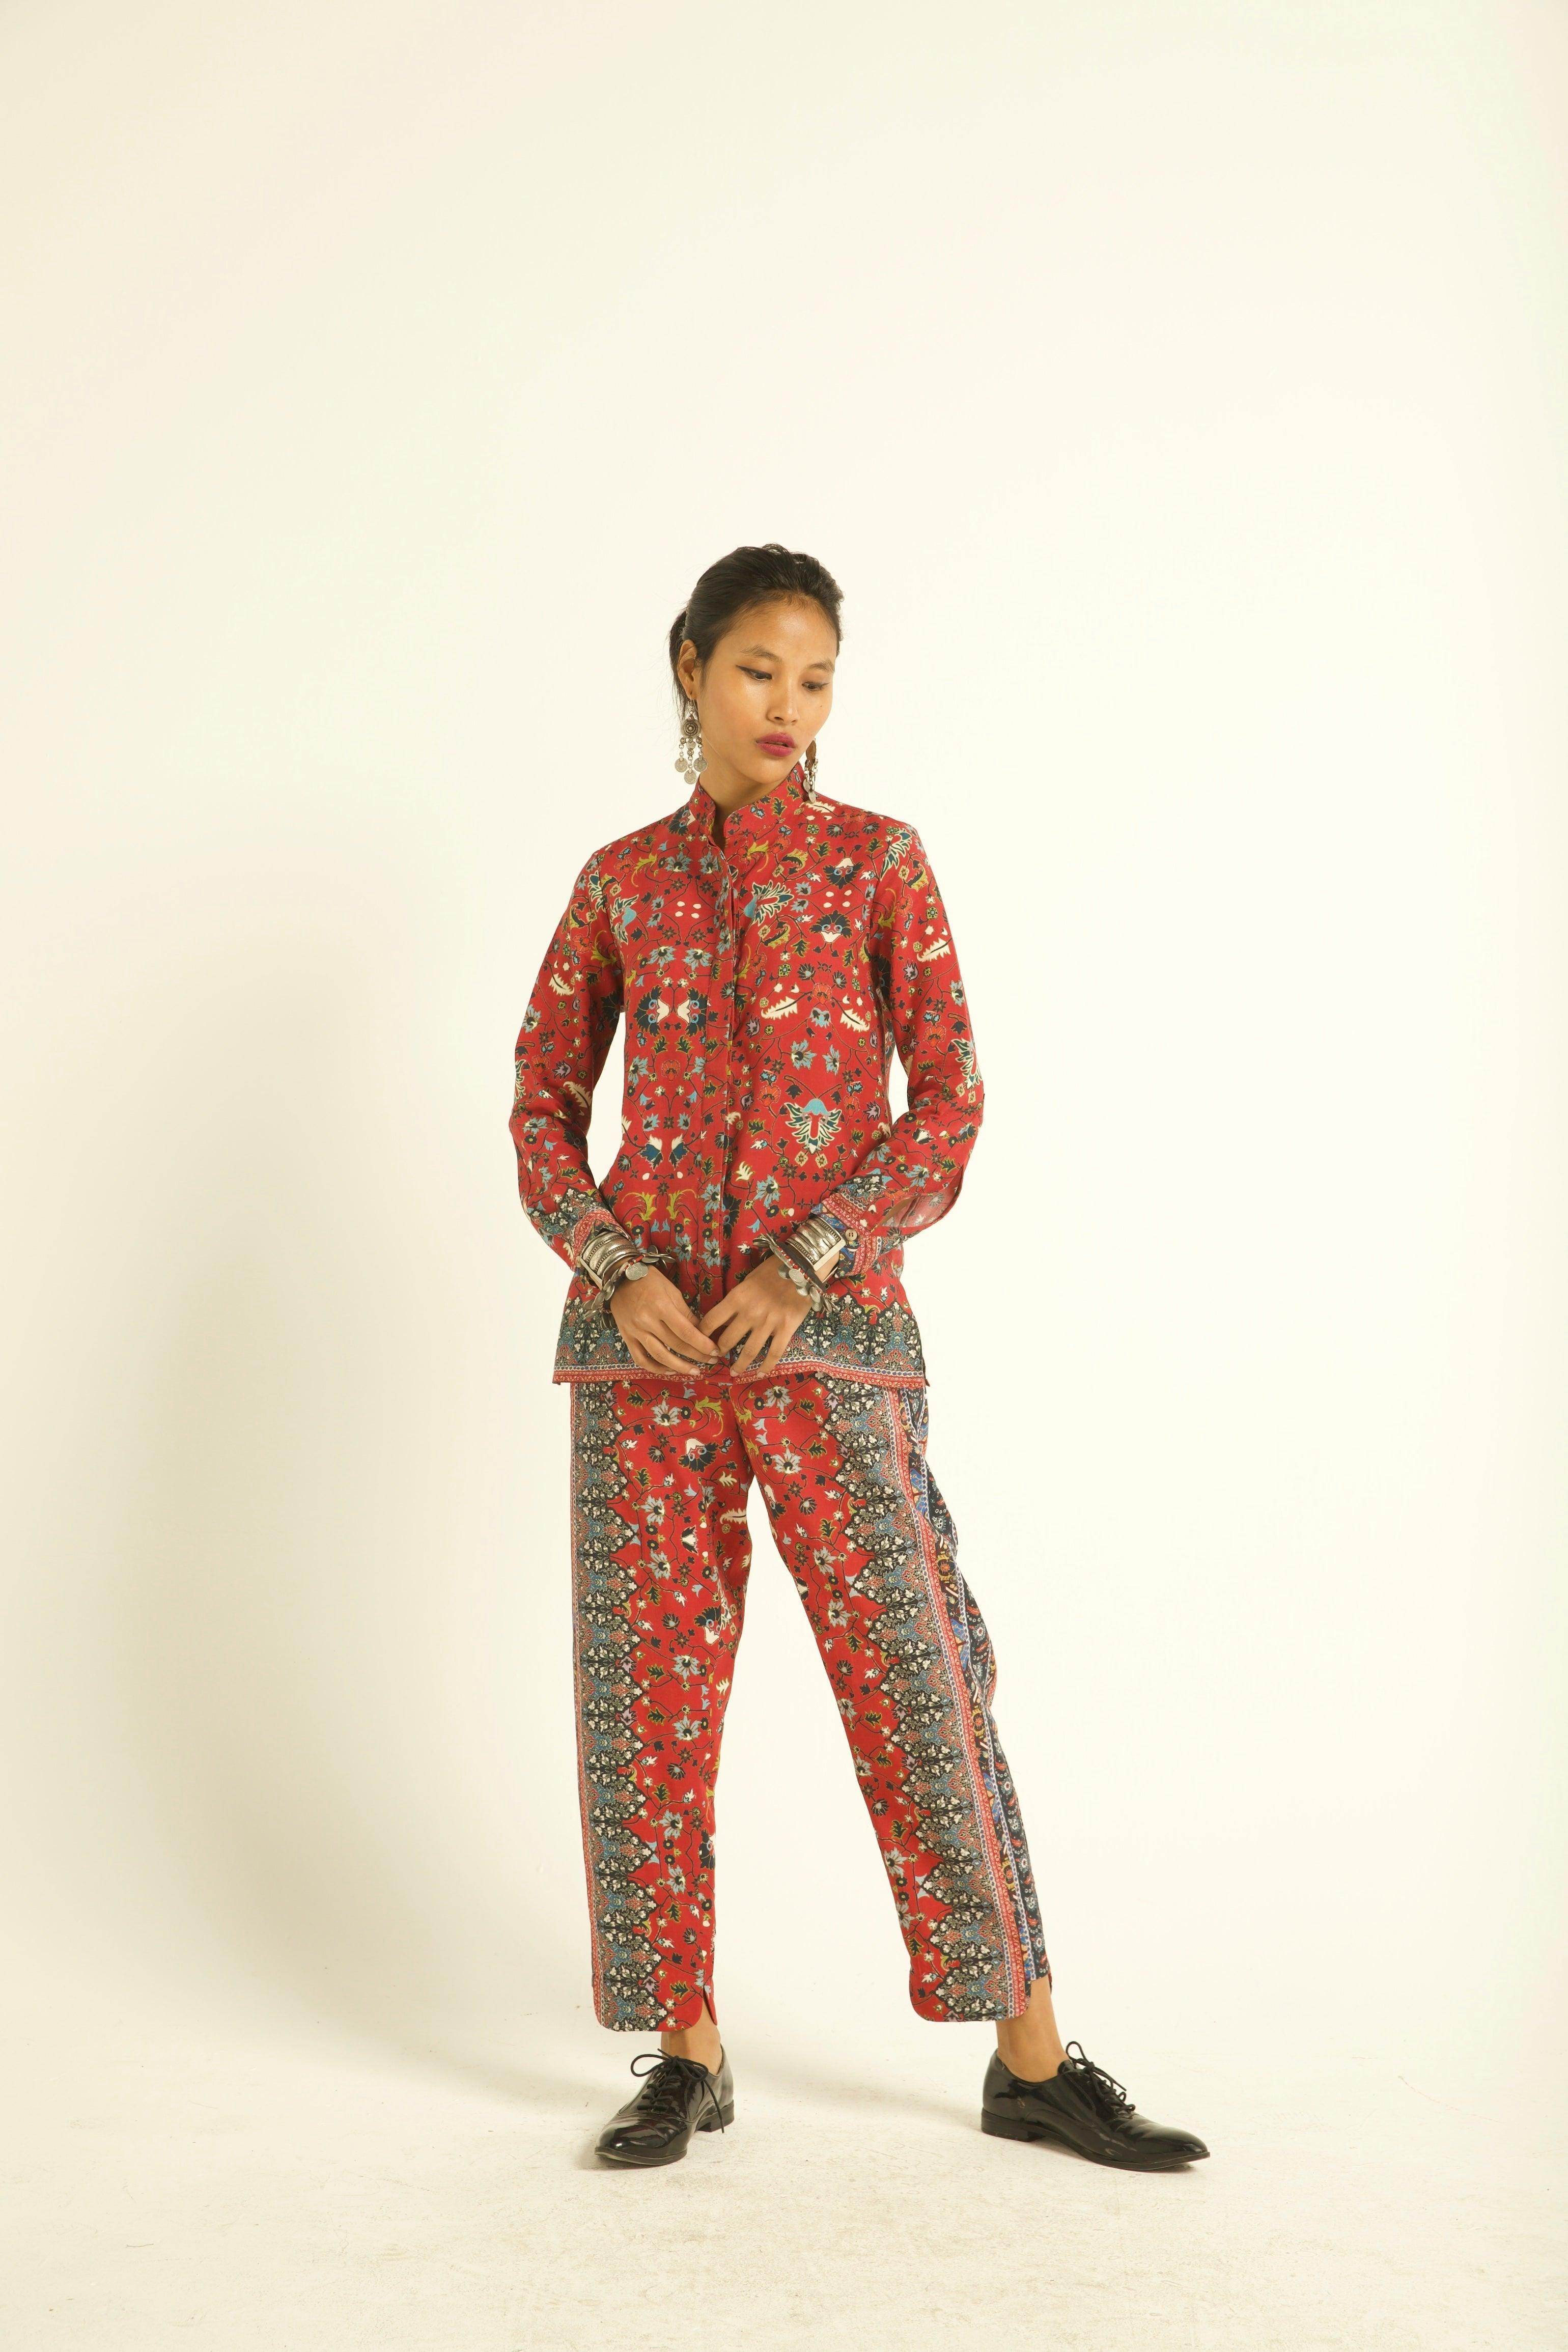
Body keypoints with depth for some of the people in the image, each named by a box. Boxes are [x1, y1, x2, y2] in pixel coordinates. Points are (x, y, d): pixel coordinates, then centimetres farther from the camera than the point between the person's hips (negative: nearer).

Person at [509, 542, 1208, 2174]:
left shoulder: (877, 860, 5)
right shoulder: (620, 881, 11)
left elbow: (948, 1101, -1)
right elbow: (541, 1103, 11)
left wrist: (807, 1263, -13)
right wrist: (612, 1269, -7)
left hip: (826, 1322, -2)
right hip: (647, 1320, 2)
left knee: (912, 1673, -4)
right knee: (652, 1680, 3)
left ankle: (1031, 2058, 8)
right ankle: (686, 2052, 16)